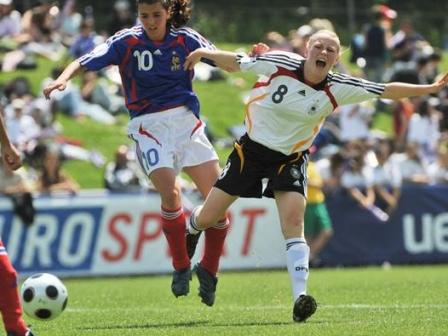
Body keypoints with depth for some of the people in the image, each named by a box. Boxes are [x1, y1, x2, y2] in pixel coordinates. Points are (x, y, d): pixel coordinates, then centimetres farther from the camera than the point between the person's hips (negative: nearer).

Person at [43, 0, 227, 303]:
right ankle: (181, 268, -2)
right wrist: (63, 79, -32)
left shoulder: (185, 39, 1)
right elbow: (86, 62, -12)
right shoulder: (127, 42, -5)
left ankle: (208, 272, 13)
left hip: (185, 119, 3)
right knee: (170, 193, -23)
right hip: (148, 125, -3)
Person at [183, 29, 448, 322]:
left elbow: (387, 90, -13)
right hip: (251, 150, 0)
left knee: (293, 221, -22)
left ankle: (300, 297, -26)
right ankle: (191, 232, 43)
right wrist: (205, 53, -17)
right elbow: (236, 63, -5)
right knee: (207, 218, 4)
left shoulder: (338, 89, -14)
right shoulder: (280, 64, -18)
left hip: (291, 158, 0)